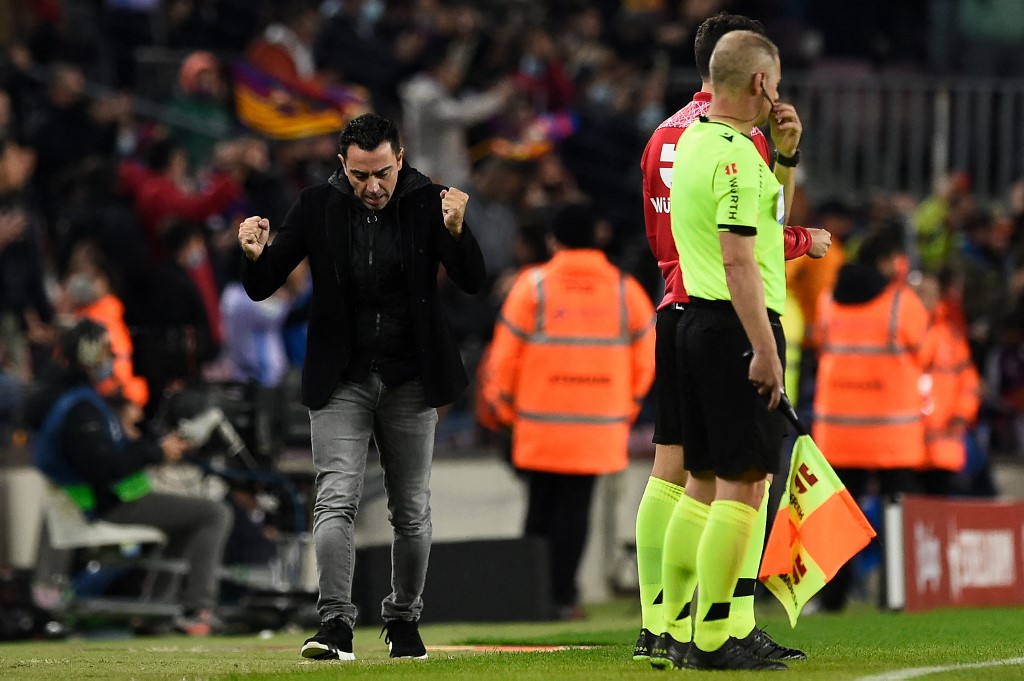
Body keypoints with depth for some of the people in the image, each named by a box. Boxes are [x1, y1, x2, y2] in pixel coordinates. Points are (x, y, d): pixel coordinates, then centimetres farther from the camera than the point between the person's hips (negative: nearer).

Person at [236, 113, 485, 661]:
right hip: (341, 382, -1)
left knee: (412, 512, 8)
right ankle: (335, 624, -18)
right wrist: (256, 256, -25)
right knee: (336, 499, -14)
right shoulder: (318, 206, -4)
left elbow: (472, 282, -12)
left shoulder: (426, 203, -5)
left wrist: (455, 230, -31)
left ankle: (403, 619, 23)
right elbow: (262, 288, -2)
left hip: (409, 382, 1)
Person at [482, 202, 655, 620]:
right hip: (600, 423, 1)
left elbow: (506, 351, -2)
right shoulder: (624, 289, 2)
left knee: (541, 504, 11)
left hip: (540, 421, -1)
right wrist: (629, 405, 21)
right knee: (576, 506, 4)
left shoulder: (532, 285, -3)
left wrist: (503, 403, 12)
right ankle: (563, 596, -1)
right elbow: (645, 353, 7)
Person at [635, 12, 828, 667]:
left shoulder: (664, 135, 14)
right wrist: (807, 241, 0)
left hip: (675, 312, 8)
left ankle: (657, 624, 10)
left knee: (670, 474, 9)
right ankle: (736, 627, -8)